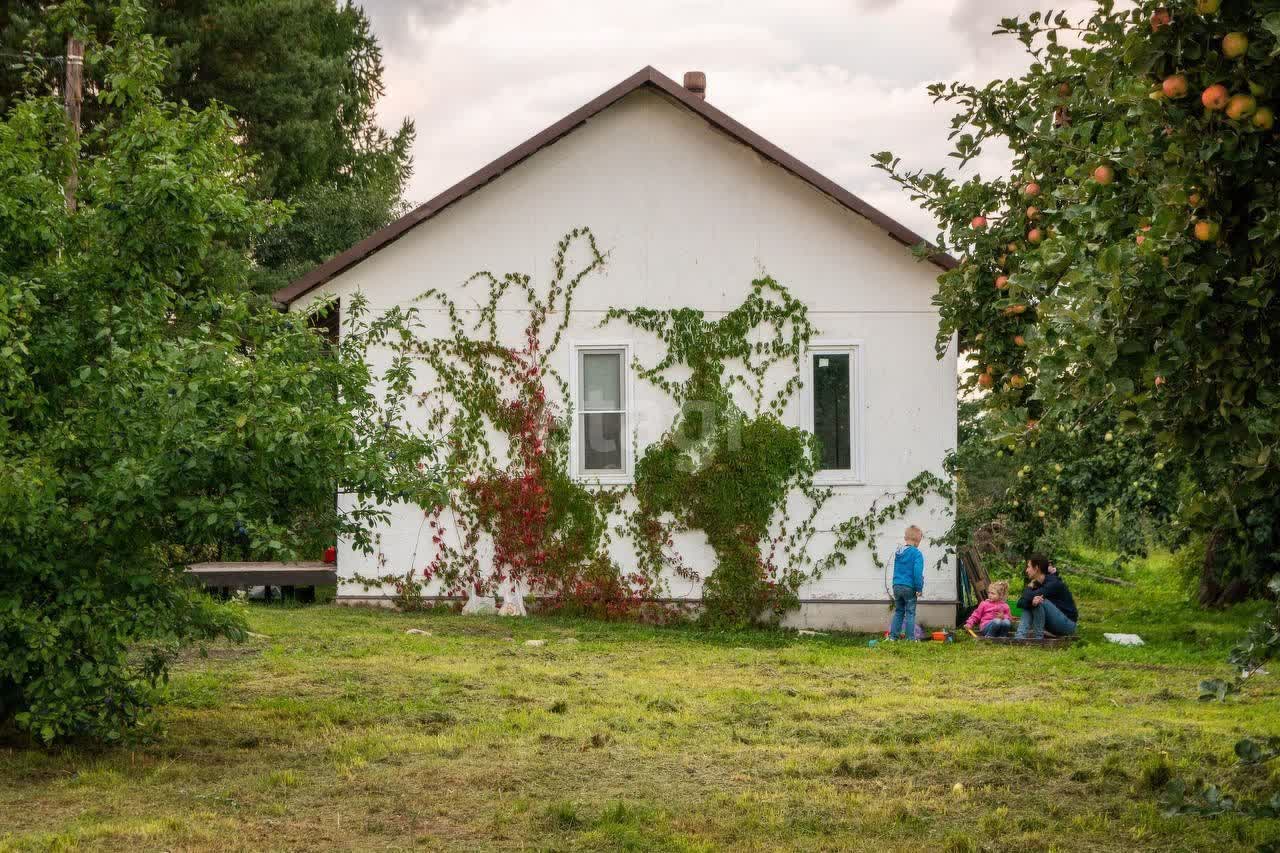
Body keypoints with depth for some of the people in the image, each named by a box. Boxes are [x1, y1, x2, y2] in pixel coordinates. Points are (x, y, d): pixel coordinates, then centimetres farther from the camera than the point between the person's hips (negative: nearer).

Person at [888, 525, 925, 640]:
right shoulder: (916, 553, -12)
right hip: (909, 587, -6)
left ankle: (893, 636, 11)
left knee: (898, 612, 14)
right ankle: (910, 638, 3)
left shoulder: (898, 552, 10)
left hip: (897, 586, 6)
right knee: (910, 613, 2)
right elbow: (918, 572, -18)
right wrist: (919, 588, -13)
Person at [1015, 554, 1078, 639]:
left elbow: (1029, 596, -26)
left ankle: (1038, 638, -19)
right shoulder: (1036, 584, 6)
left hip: (1068, 624, -8)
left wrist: (1029, 588, -6)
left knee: (1039, 601, -26)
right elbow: (1020, 603, -5)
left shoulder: (1053, 583, -18)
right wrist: (1031, 601, -24)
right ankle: (1020, 638, -22)